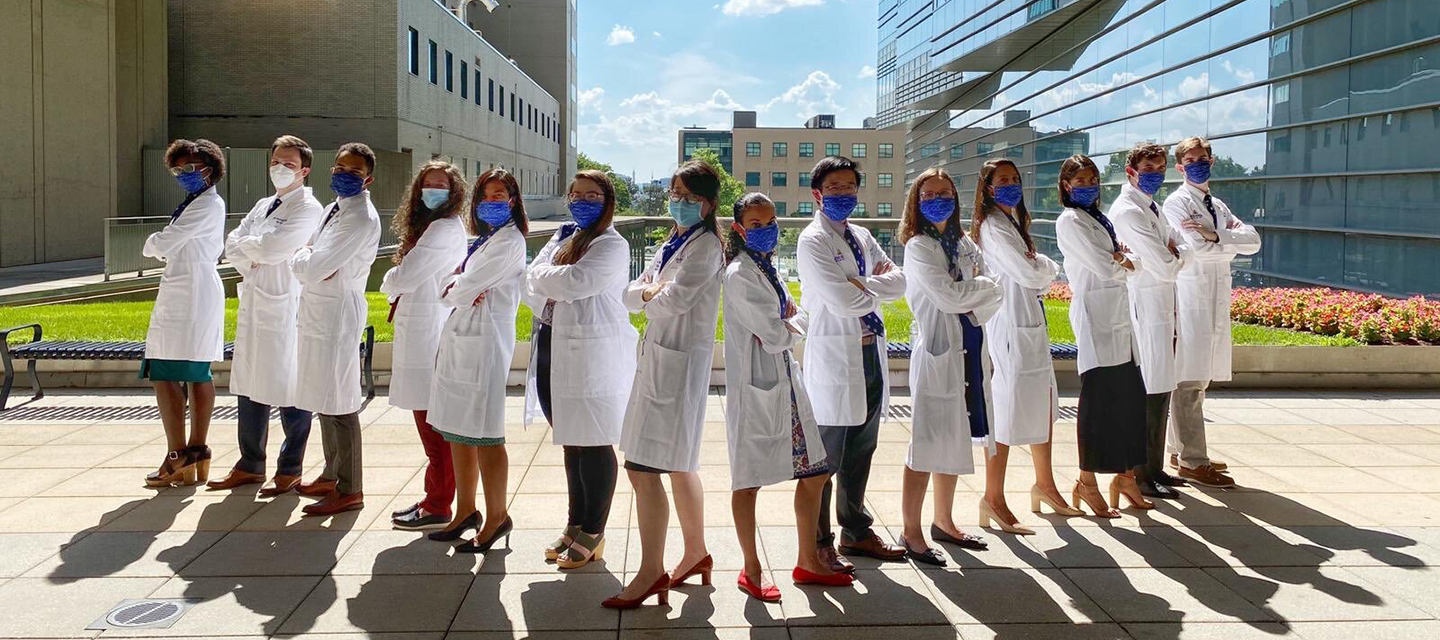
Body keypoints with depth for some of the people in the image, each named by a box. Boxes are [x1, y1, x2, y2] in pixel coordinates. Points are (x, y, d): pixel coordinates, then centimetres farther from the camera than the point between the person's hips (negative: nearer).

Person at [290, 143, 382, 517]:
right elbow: (306, 264, 17)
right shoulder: (334, 209, 15)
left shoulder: (361, 219, -17)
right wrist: (309, 259, -5)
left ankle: (349, 490, 1)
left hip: (337, 314, -10)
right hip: (318, 314, 10)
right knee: (324, 399, 19)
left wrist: (303, 259, -1)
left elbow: (313, 268, -22)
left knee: (338, 405, -6)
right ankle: (333, 474, 32)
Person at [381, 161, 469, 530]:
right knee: (428, 420, 14)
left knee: (434, 424, -5)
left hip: (430, 331, -10)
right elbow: (408, 277, 16)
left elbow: (404, 278, -15)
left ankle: (437, 508, 2)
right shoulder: (428, 226, 20)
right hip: (420, 331, 10)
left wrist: (389, 281, 6)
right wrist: (397, 283, -6)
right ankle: (434, 499, 22)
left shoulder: (444, 230, -13)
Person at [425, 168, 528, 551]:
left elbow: (463, 287, -13)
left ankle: (496, 517, 6)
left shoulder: (509, 240, -8)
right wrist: (464, 290, -6)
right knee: (457, 431, 12)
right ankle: (466, 511, 23)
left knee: (483, 434, -5)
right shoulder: (481, 240, 21)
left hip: (485, 341, -9)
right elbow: (447, 291, 15)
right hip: (457, 338, 9)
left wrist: (454, 289, 9)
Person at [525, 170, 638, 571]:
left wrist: (543, 276, -2)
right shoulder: (563, 238, 17)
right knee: (571, 443, 14)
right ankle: (575, 525, 25)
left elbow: (575, 281, -21)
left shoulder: (612, 245, -6)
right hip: (554, 350, 7)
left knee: (592, 444, -1)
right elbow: (532, 285, 9)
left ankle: (592, 534, 9)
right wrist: (551, 293, -12)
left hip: (592, 355, -7)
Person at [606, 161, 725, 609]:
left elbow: (675, 299, -19)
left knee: (643, 468, -10)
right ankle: (696, 552, 30)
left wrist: (649, 294, 1)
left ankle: (651, 571, 0)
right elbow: (631, 295, 15)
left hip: (680, 361, -9)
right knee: (679, 465, 17)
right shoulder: (672, 244, 19)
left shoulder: (705, 245, -9)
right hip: (658, 356, 9)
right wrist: (648, 292, -7)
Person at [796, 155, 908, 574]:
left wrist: (863, 284, -12)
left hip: (870, 353, 8)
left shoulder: (861, 237, 16)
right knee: (824, 459, -1)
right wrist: (877, 285, -2)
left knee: (860, 454, 17)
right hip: (834, 359, -8)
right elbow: (845, 301, -19)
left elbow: (898, 282, 5)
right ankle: (819, 544, 11)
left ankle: (856, 532, 31)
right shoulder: (812, 241, -9)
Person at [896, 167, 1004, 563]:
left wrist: (974, 308, -9)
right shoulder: (918, 247, -7)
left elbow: (993, 295, 10)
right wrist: (983, 286, -2)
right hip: (937, 351, -7)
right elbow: (948, 297, -16)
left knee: (954, 440, 14)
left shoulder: (965, 245, 14)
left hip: (971, 349, 7)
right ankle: (911, 532, 6)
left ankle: (944, 522, 27)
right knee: (928, 444, -4)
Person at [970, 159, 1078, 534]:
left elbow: (1034, 270, 17)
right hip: (1011, 324, -10)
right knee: (1008, 411, -7)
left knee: (1043, 405, 16)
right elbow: (1029, 275, -17)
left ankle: (1044, 485, 30)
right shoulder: (993, 226, -13)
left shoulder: (1012, 223, 18)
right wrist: (1049, 269, 2)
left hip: (1031, 322, 10)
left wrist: (1040, 269, -4)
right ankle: (993, 500, 0)